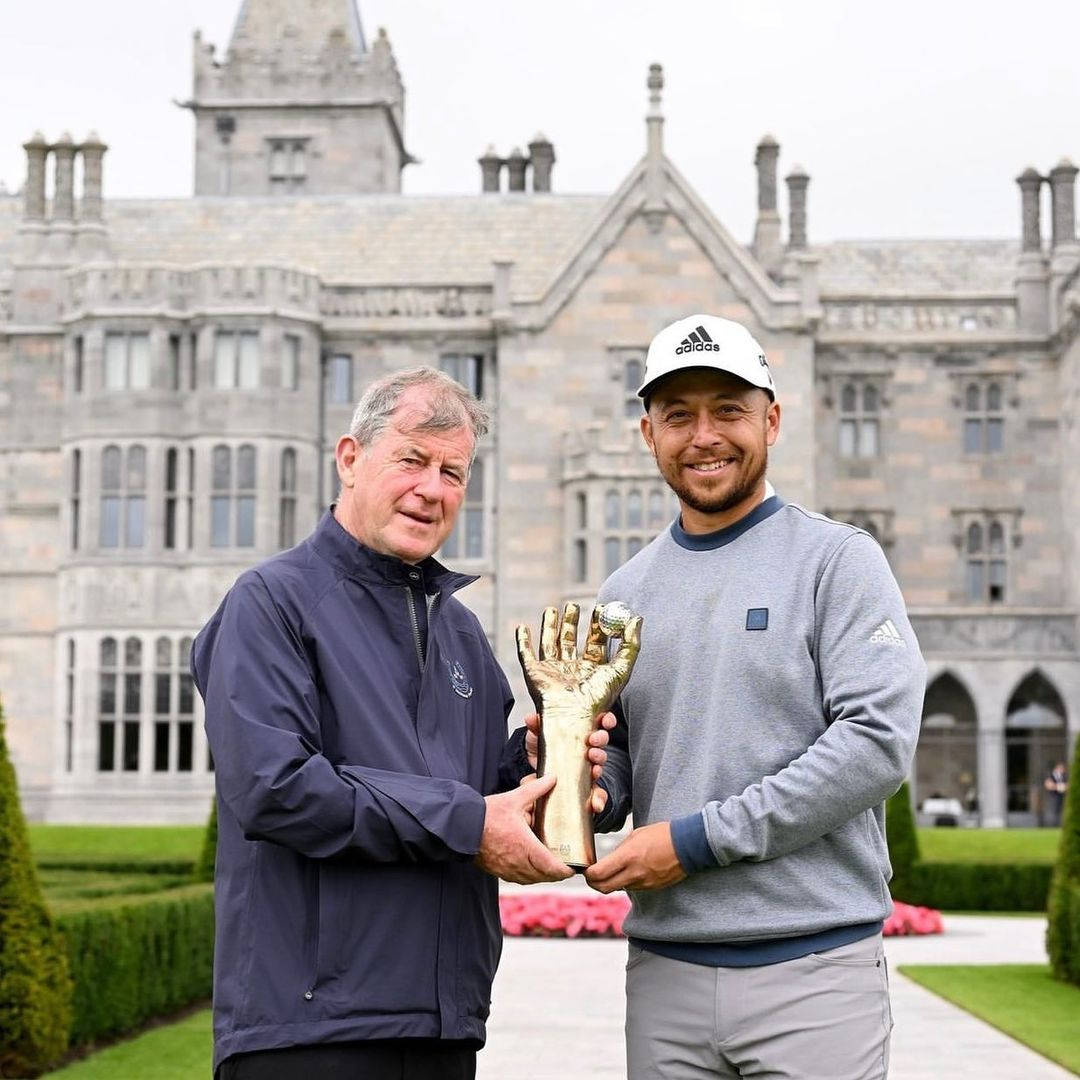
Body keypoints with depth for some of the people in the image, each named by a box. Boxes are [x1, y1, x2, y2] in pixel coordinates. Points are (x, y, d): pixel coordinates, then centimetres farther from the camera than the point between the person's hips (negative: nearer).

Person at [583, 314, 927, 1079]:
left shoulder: (838, 560, -1)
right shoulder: (625, 592, 14)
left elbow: (878, 742, -12)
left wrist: (698, 838, -15)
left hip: (812, 963, -4)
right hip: (665, 966, 4)